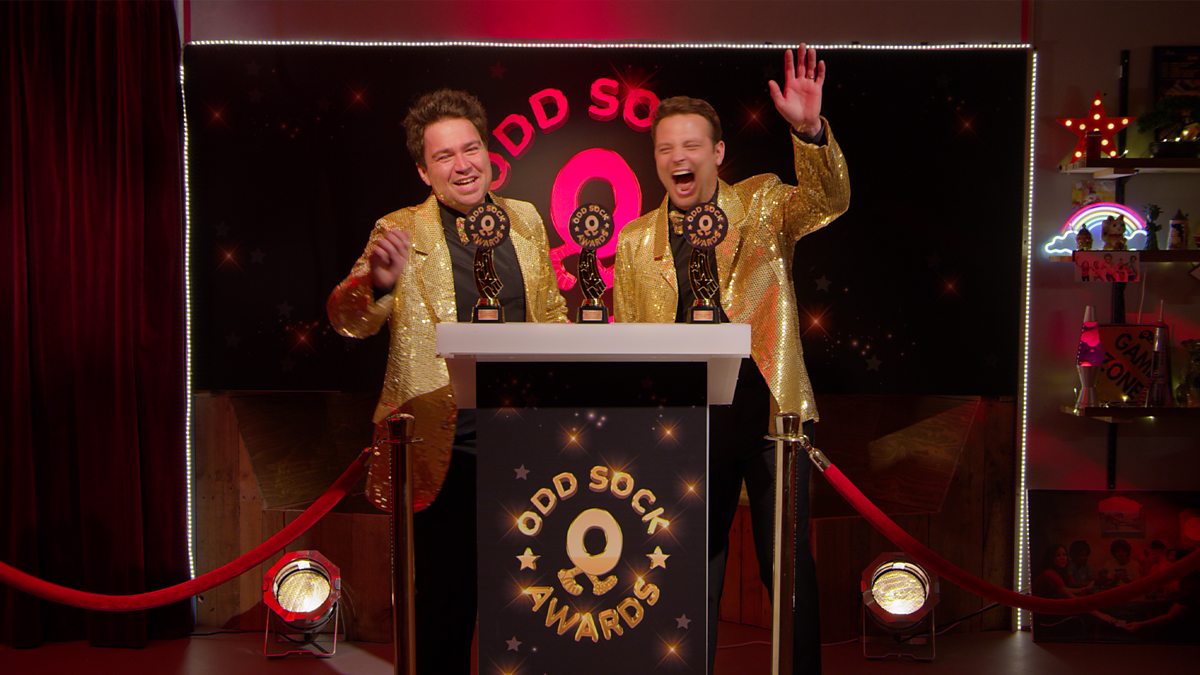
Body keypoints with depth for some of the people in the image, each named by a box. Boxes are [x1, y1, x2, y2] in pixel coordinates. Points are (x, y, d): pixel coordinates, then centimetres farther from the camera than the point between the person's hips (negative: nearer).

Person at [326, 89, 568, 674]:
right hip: (446, 449, -3)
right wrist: (378, 281, -36)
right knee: (446, 604, 8)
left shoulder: (525, 219, 7)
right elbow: (348, 322, -15)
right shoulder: (401, 231, -4)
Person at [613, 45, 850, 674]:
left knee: (790, 568, 7)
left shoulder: (762, 203, 4)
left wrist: (809, 129, -32)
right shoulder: (634, 242, 8)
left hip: (770, 410, -1)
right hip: (687, 426, 2)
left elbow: (828, 200, -14)